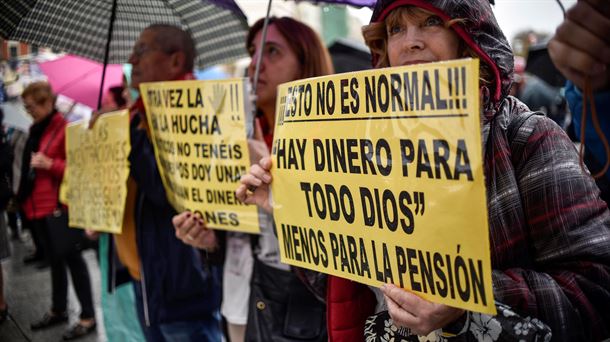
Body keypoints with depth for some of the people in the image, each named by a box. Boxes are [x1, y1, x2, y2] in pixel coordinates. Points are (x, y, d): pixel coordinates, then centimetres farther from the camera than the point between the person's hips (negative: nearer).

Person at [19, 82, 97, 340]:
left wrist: (50, 164, -25)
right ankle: (58, 310, 29)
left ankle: (88, 316, 3)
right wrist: (25, 198, 13)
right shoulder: (36, 130, 13)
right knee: (54, 259, 17)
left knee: (71, 258, -3)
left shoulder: (64, 129, -12)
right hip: (39, 205, 8)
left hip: (58, 205, -8)